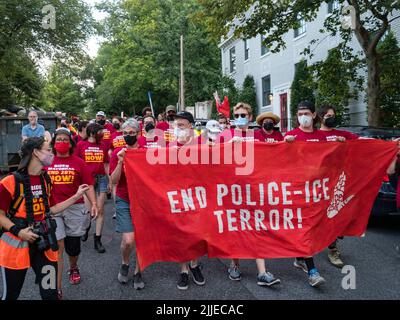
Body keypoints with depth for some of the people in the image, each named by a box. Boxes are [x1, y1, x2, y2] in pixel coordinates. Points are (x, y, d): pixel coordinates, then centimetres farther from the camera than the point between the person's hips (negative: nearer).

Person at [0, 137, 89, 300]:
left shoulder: (46, 180, 5)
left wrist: (77, 196, 7)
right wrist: (18, 231, -20)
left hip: (43, 242, 5)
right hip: (16, 243, -5)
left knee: (50, 293, 9)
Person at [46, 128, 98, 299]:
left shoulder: (78, 162, 2)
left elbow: (88, 185, 2)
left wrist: (94, 203, -8)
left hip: (75, 208, 0)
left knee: (73, 246, 13)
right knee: (57, 247, -7)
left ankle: (73, 268, 46)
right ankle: (57, 288, 3)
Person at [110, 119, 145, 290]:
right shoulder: (118, 153, -3)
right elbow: (114, 180, -8)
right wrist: (120, 162, -20)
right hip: (124, 201, -1)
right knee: (128, 240, -9)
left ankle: (138, 272, 27)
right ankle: (125, 264, 24)